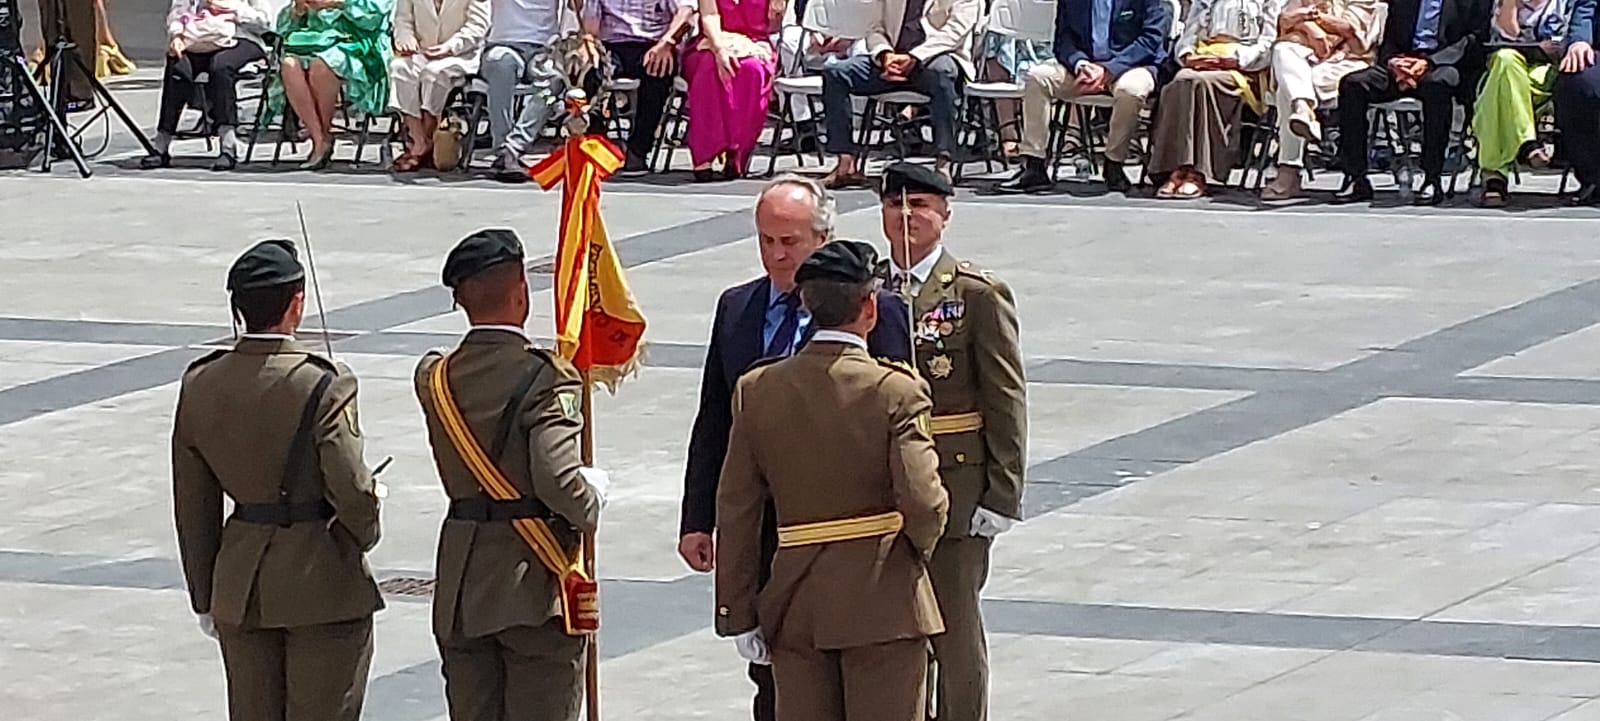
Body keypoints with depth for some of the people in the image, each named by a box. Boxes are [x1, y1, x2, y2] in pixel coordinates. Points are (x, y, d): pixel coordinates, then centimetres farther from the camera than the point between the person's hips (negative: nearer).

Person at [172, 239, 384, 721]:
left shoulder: (200, 387, -1)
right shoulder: (323, 386, -17)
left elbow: (194, 509, 5)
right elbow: (352, 492, -18)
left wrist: (205, 598, 14)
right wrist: (364, 534, 5)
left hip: (239, 589, 5)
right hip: (323, 586, -5)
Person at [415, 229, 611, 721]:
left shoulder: (434, 378, 2)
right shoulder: (546, 378, -16)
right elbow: (560, 483, -24)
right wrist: (594, 495, -3)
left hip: (460, 588, 5)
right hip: (534, 585, -5)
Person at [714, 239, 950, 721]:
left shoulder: (758, 390, 1)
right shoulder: (896, 392, -11)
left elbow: (736, 512, 3)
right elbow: (922, 501, -18)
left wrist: (738, 613, 8)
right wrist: (921, 547, 5)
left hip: (794, 603, 4)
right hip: (881, 603, -3)